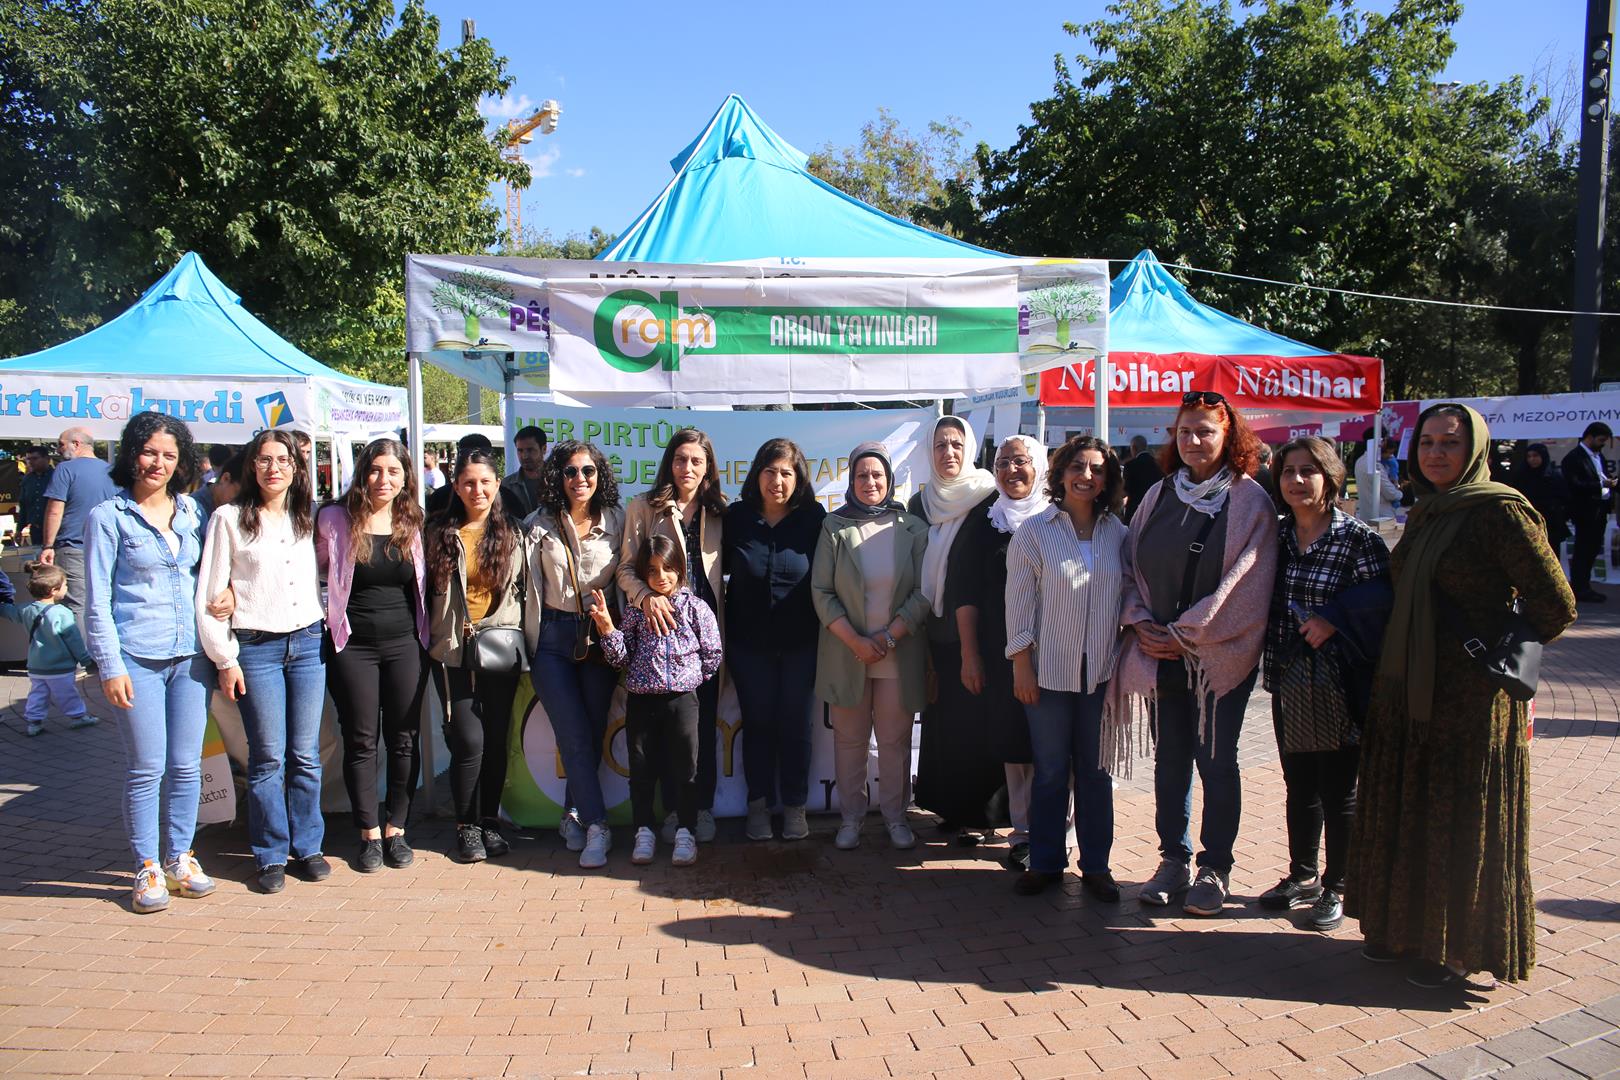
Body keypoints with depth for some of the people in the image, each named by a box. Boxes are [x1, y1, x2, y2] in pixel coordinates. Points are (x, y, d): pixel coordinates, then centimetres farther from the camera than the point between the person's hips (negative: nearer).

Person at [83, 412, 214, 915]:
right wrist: (110, 665, -8)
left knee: (186, 765, 7)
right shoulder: (108, 516, -2)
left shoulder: (191, 511, 10)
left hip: (190, 656, 4)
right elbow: (97, 599, -3)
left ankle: (179, 858, 21)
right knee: (146, 768, 1)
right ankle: (147, 868, 14)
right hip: (137, 658, -3)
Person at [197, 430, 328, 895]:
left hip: (308, 644, 3)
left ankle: (307, 847, 18)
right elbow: (209, 595, -2)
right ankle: (271, 855, 12)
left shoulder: (308, 519, 11)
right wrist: (225, 660, -5)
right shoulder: (229, 519, -1)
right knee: (268, 756, 0)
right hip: (256, 648, -3)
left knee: (306, 754, 6)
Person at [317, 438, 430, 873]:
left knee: (403, 739, 6)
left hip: (406, 644, 2)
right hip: (353, 645, -2)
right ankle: (369, 834, 15)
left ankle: (396, 830, 18)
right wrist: (328, 613, -2)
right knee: (361, 741, 4)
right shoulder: (336, 519, -2)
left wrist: (424, 631, 7)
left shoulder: (412, 523, 5)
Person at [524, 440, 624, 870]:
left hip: (600, 636, 2)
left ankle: (575, 816, 21)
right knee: (575, 737, -8)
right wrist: (525, 648, -3)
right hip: (553, 637, -2)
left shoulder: (615, 522, 4)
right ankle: (596, 827, -4)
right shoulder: (539, 526, 0)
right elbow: (526, 587, 0)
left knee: (593, 734, 4)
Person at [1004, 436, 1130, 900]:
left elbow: (1127, 599, 9)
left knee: (1096, 770, 10)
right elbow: (1019, 602, -5)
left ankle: (1095, 865, 22)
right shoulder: (1035, 531, -4)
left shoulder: (1118, 533, 5)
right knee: (1050, 770, 6)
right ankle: (1045, 862, 20)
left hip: (1101, 670, 2)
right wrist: (1021, 666, -8)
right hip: (1049, 670, -2)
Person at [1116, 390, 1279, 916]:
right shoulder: (1158, 496, 8)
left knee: (1215, 760, 3)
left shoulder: (1249, 501, -4)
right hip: (1160, 653, 4)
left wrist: (1186, 634, -11)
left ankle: (1215, 867, 17)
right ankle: (1173, 860, 22)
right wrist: (1142, 621, -4)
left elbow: (1245, 586, -9)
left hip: (1219, 654, -4)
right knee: (1170, 759, 10)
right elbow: (1132, 564, 11)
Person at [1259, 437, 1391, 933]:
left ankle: (1336, 888, 22)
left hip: (1341, 684, -5)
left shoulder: (1359, 538, -9)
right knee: (1299, 784, 17)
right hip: (1290, 683, 5)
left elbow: (1382, 602, -14)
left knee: (1339, 790, 6)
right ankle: (1303, 875, 34)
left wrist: (1334, 620, -22)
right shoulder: (1276, 535, 6)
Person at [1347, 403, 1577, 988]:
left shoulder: (1501, 511, -13)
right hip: (1407, 687, 7)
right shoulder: (1423, 513, 11)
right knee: (1404, 809, 15)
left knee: (1462, 821, 4)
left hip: (1469, 695, -7)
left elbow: (1556, 605, -12)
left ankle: (1459, 947, 19)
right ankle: (1406, 925, 30)